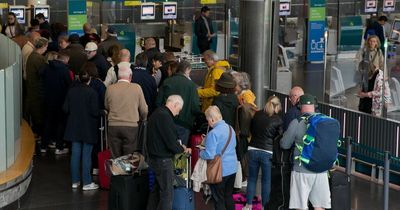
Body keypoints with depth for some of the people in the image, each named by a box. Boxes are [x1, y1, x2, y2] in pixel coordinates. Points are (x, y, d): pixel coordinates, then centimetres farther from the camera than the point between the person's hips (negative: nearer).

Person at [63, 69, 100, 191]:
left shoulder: (71, 91, -2)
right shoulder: (92, 93, -16)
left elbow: (65, 109, 2)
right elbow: (95, 112, -17)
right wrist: (102, 113, 4)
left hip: (74, 128, 4)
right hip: (88, 129, -4)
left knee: (75, 154, 11)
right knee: (86, 155, 1)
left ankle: (75, 181, 18)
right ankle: (87, 183, 5)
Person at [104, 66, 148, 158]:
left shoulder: (110, 89, 1)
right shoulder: (136, 88, -4)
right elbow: (144, 110, 3)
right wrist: (142, 120, 24)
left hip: (113, 126, 2)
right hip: (131, 126, -2)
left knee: (115, 159, 6)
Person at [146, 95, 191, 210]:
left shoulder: (157, 113, 11)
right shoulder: (165, 117, -21)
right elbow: (171, 143, -22)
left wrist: (178, 145, 12)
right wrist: (183, 149, -4)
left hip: (154, 158, 10)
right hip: (163, 160, -10)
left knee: (157, 190, 19)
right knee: (167, 193, -2)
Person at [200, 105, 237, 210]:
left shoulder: (213, 133, -21)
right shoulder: (230, 128, 4)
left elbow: (209, 155, -24)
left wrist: (201, 152, -2)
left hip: (220, 171, -7)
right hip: (232, 169, 7)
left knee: (218, 200, 5)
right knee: (228, 196, 19)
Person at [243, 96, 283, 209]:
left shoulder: (257, 114, 3)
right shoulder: (278, 120, -7)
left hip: (253, 150, 3)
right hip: (268, 153, -3)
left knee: (252, 179, 12)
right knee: (266, 181, 7)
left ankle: (248, 205, 17)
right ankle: (264, 206, 12)